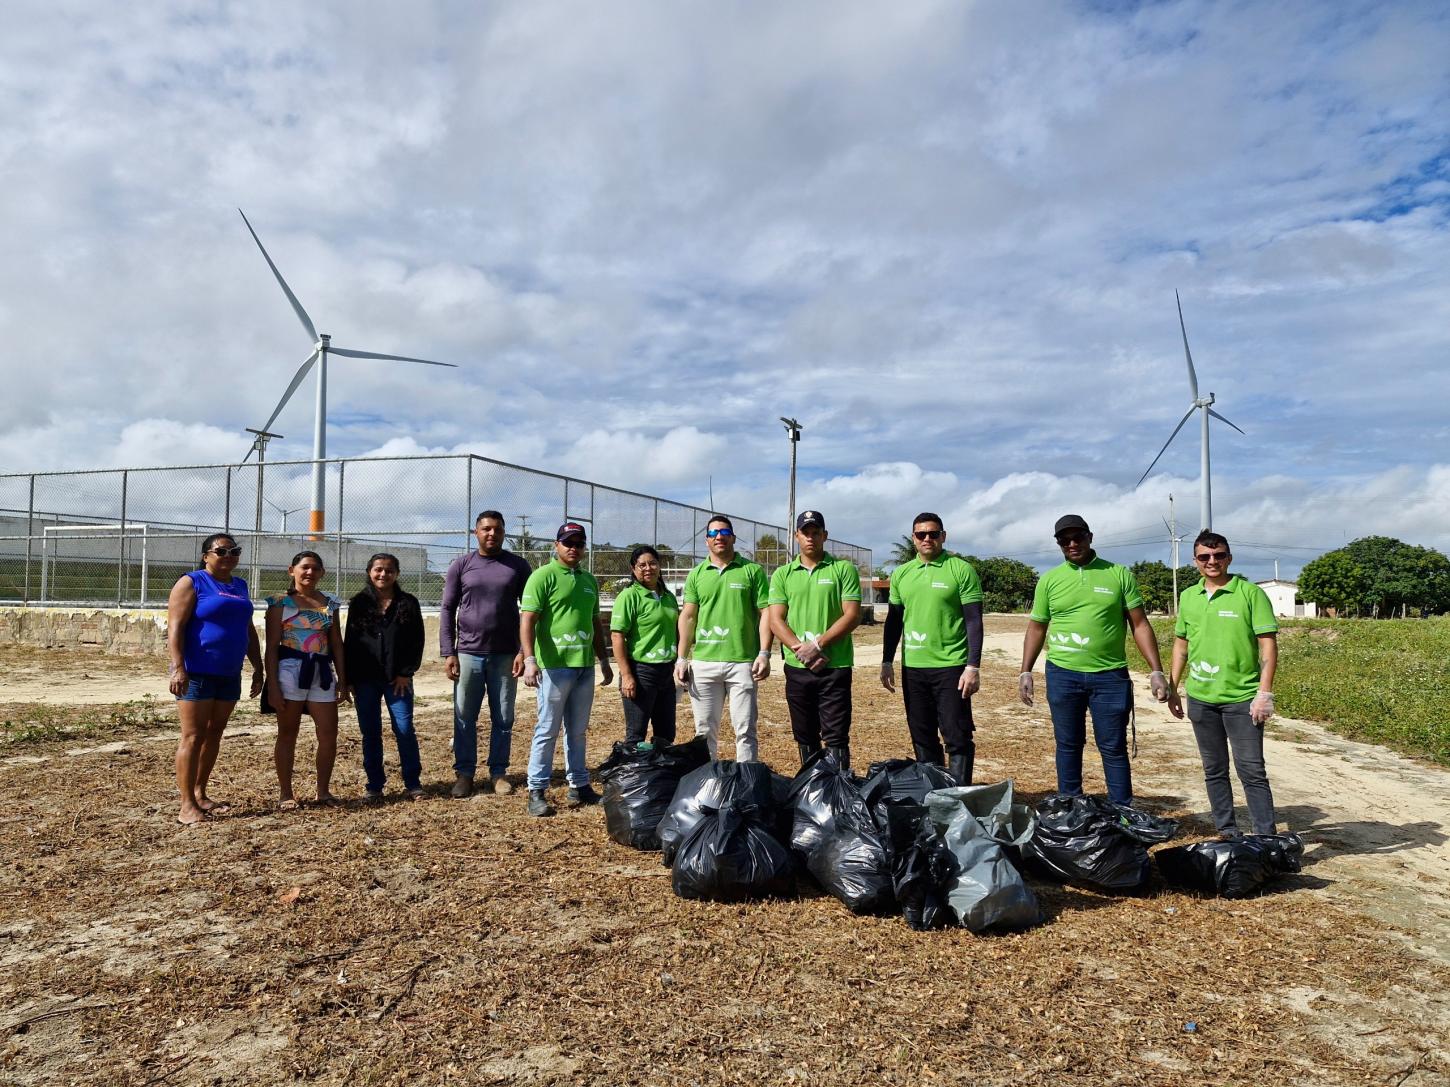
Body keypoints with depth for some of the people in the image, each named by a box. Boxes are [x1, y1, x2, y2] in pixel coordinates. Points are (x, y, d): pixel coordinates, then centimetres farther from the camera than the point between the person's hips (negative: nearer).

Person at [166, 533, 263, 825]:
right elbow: (175, 627, -13)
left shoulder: (239, 586, 15)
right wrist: (178, 668, -22)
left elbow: (249, 630, 20)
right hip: (197, 673, -7)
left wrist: (258, 668, 17)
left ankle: (199, 794, 23)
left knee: (214, 733, 12)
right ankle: (187, 806, -3)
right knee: (193, 736, -6)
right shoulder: (191, 582, -5)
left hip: (229, 674, 7)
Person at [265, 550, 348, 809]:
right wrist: (272, 685, -11)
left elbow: (337, 644, 12)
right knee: (287, 734, 5)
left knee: (329, 734, 2)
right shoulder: (280, 602, -1)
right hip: (290, 670, -4)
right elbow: (272, 646, -5)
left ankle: (323, 790, 17)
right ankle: (285, 794, 15)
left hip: (322, 672, 4)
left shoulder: (329, 603, 10)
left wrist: (342, 680, 8)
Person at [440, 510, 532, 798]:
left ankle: (498, 772, 18)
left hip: (505, 656, 0)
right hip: (468, 654, 0)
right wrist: (448, 653, -4)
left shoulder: (518, 566, 3)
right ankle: (464, 773, 17)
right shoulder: (460, 565, 3)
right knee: (464, 719, 5)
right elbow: (447, 610, 3)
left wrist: (524, 651, -5)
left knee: (503, 719, 6)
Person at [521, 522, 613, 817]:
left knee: (577, 730, 14)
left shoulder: (589, 580, 16)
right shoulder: (543, 576, -5)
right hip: (554, 666, -6)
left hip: (585, 666, 6)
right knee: (548, 730, -2)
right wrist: (530, 659, -23)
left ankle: (579, 786, 23)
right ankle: (537, 791, 7)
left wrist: (604, 660, 21)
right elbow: (527, 620, -13)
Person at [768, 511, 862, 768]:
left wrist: (818, 645, -14)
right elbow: (776, 620, 2)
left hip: (835, 667, -3)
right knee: (805, 738, 13)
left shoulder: (843, 569, 1)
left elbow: (852, 616, -7)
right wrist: (800, 649, -13)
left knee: (836, 737, -3)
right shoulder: (782, 575, 9)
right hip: (797, 668, 3)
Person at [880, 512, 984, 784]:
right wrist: (887, 662, 11)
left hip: (951, 667, -4)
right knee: (922, 738, 13)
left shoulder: (961, 570, -4)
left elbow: (974, 621, -7)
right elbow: (893, 621, 16)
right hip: (912, 668, 5)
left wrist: (973, 666, -13)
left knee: (957, 737, -1)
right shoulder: (901, 573, 9)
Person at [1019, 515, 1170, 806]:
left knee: (1114, 748, 4)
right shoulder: (1048, 580, 5)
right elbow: (1036, 629, 11)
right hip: (1062, 675, 2)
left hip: (1110, 676, -1)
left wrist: (1156, 671, -5)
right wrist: (1025, 671, 4)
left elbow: (1140, 625, 1)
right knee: (1068, 745, 11)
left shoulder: (1119, 575, 2)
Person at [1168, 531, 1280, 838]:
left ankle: (1267, 837, 7)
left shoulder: (1251, 593, -7)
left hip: (1242, 698, -5)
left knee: (1252, 770, -2)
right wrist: (1173, 687, 13)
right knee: (1214, 770, 12)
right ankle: (1227, 832, 24)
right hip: (1200, 698, 5)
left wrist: (1265, 693, -15)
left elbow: (1268, 645, -9)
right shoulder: (1188, 597, 8)